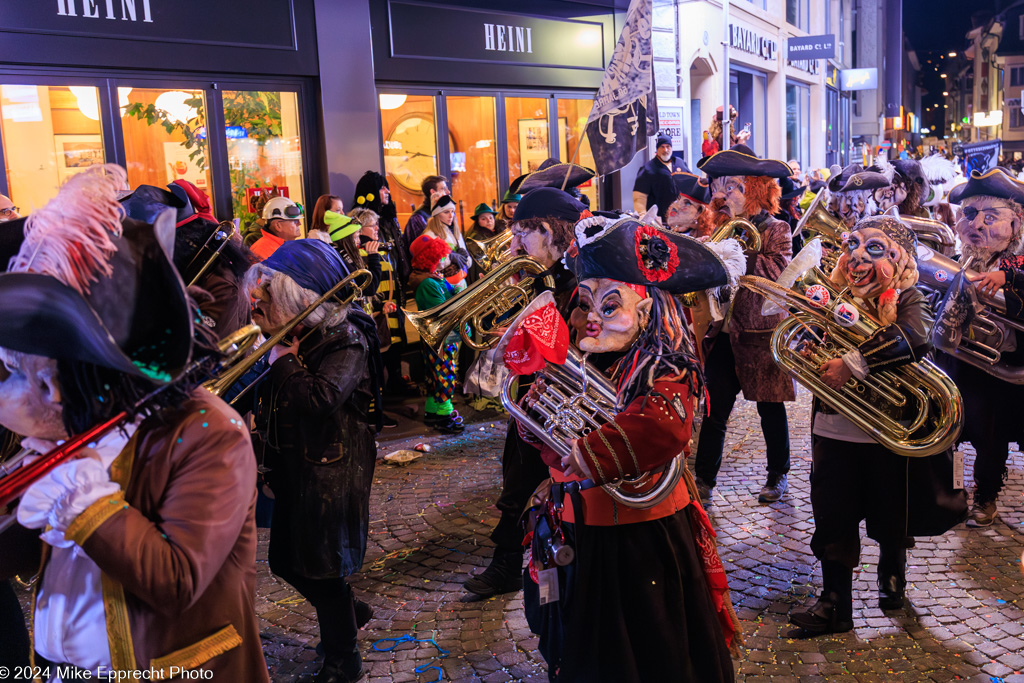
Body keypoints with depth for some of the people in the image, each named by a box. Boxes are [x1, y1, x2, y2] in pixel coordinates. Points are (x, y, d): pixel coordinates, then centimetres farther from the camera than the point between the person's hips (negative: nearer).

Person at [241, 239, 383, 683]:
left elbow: (319, 400, -32)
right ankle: (349, 614, 44)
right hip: (293, 466, 8)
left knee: (321, 567, 4)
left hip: (331, 471, -8)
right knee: (287, 562, 18)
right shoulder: (295, 333, 3)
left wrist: (284, 359, -22)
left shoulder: (347, 341, -18)